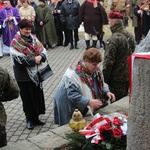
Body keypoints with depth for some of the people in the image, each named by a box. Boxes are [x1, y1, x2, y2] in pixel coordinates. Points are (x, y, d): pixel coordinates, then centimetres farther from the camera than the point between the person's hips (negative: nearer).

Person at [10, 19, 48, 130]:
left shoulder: (33, 38, 6)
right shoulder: (16, 42, -11)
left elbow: (43, 51, 5)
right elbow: (18, 59, -19)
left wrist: (40, 57, -17)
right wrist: (34, 60, -17)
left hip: (36, 73, 5)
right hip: (24, 75, -5)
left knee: (38, 95, 12)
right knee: (28, 97, 5)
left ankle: (36, 117, 28)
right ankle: (30, 120, 21)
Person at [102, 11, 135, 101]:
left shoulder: (114, 39, -23)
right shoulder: (129, 36, 5)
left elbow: (109, 61, -22)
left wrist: (105, 77, -12)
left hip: (117, 78, -8)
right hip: (128, 76, 8)